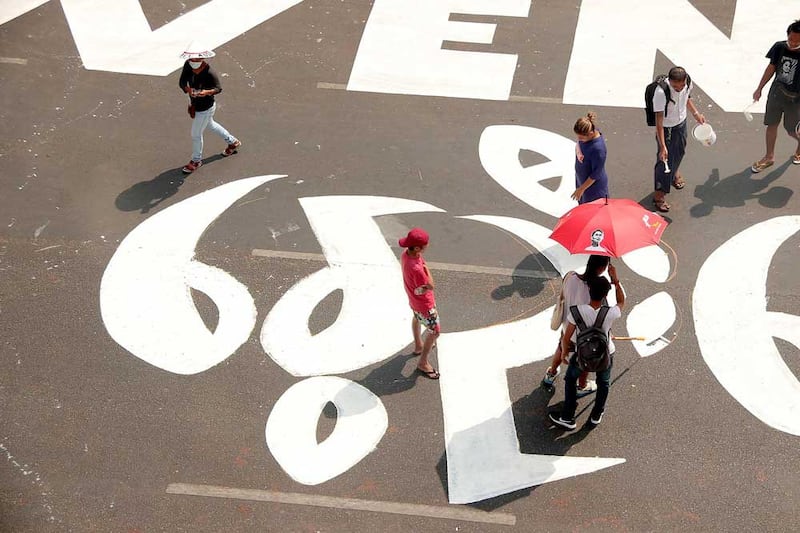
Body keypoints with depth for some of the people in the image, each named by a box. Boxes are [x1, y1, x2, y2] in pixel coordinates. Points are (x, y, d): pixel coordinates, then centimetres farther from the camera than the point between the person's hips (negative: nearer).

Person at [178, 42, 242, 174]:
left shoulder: (209, 73, -31)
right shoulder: (188, 65, -14)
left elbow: (218, 88, -20)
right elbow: (182, 82, -12)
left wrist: (207, 92, -39)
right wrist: (188, 89, -33)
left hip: (205, 108, -8)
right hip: (195, 105, 8)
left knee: (196, 134, 9)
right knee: (210, 125, 31)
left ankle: (196, 160, 36)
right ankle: (233, 142, 53)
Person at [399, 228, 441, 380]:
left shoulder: (406, 253, -17)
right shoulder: (416, 268, -44)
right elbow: (430, 287, -31)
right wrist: (424, 265, -31)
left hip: (414, 300, 9)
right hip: (424, 304, -9)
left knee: (417, 318, 34)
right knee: (434, 332, 11)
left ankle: (418, 346, 61)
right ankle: (423, 364, 27)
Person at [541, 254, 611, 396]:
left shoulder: (570, 276, -22)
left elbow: (562, 298, -4)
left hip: (567, 326, 5)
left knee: (561, 349, 34)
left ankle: (550, 375, 60)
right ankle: (582, 387, 52)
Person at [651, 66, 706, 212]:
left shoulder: (688, 83, -18)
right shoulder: (661, 92, -36)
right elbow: (659, 121, -33)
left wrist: (696, 113, 4)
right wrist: (662, 146, -34)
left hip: (681, 122, 6)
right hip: (666, 128, -6)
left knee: (679, 151, 28)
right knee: (664, 159, 0)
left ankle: (675, 173, 58)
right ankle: (659, 195, 13)